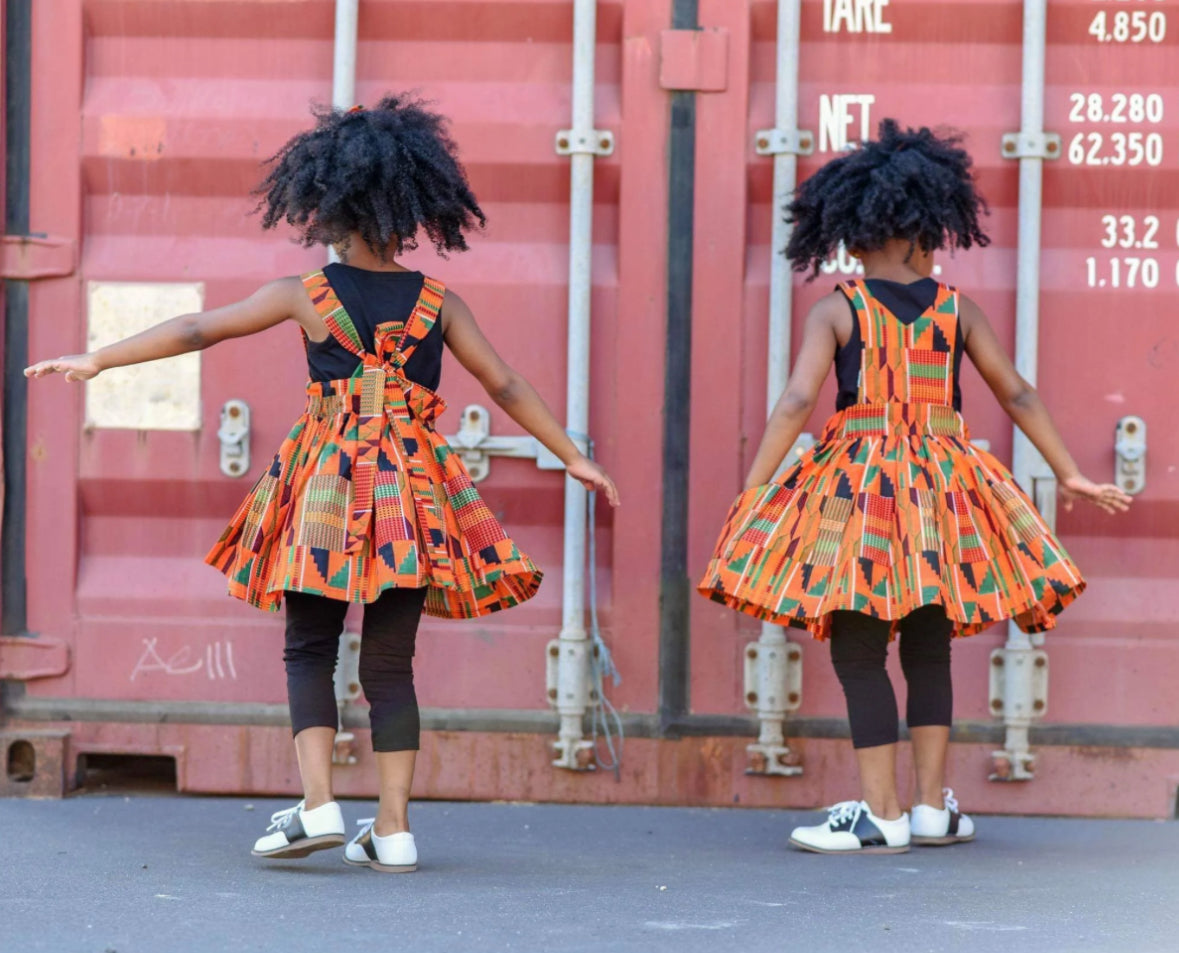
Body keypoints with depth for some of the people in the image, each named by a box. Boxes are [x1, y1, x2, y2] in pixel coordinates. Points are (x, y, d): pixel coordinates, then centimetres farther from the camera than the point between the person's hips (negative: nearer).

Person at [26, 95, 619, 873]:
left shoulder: (306, 297, -2)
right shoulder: (439, 304, 2)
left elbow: (198, 330, 0)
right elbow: (507, 386, 6)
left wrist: (97, 361, 7)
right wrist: (574, 458, 16)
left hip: (327, 486, -2)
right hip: (411, 488, 2)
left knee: (310, 652, 9)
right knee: (391, 664, 7)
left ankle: (319, 805, -7)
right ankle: (394, 830, 4)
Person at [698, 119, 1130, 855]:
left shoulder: (836, 311, -3)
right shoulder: (958, 311, 4)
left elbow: (797, 401, -12)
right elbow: (1017, 394, 8)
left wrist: (751, 489, -11)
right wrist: (1069, 474, 17)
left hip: (856, 489, -3)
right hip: (943, 489, 3)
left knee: (860, 655, 0)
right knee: (929, 650, 14)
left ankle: (882, 815, -3)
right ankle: (933, 807, 14)